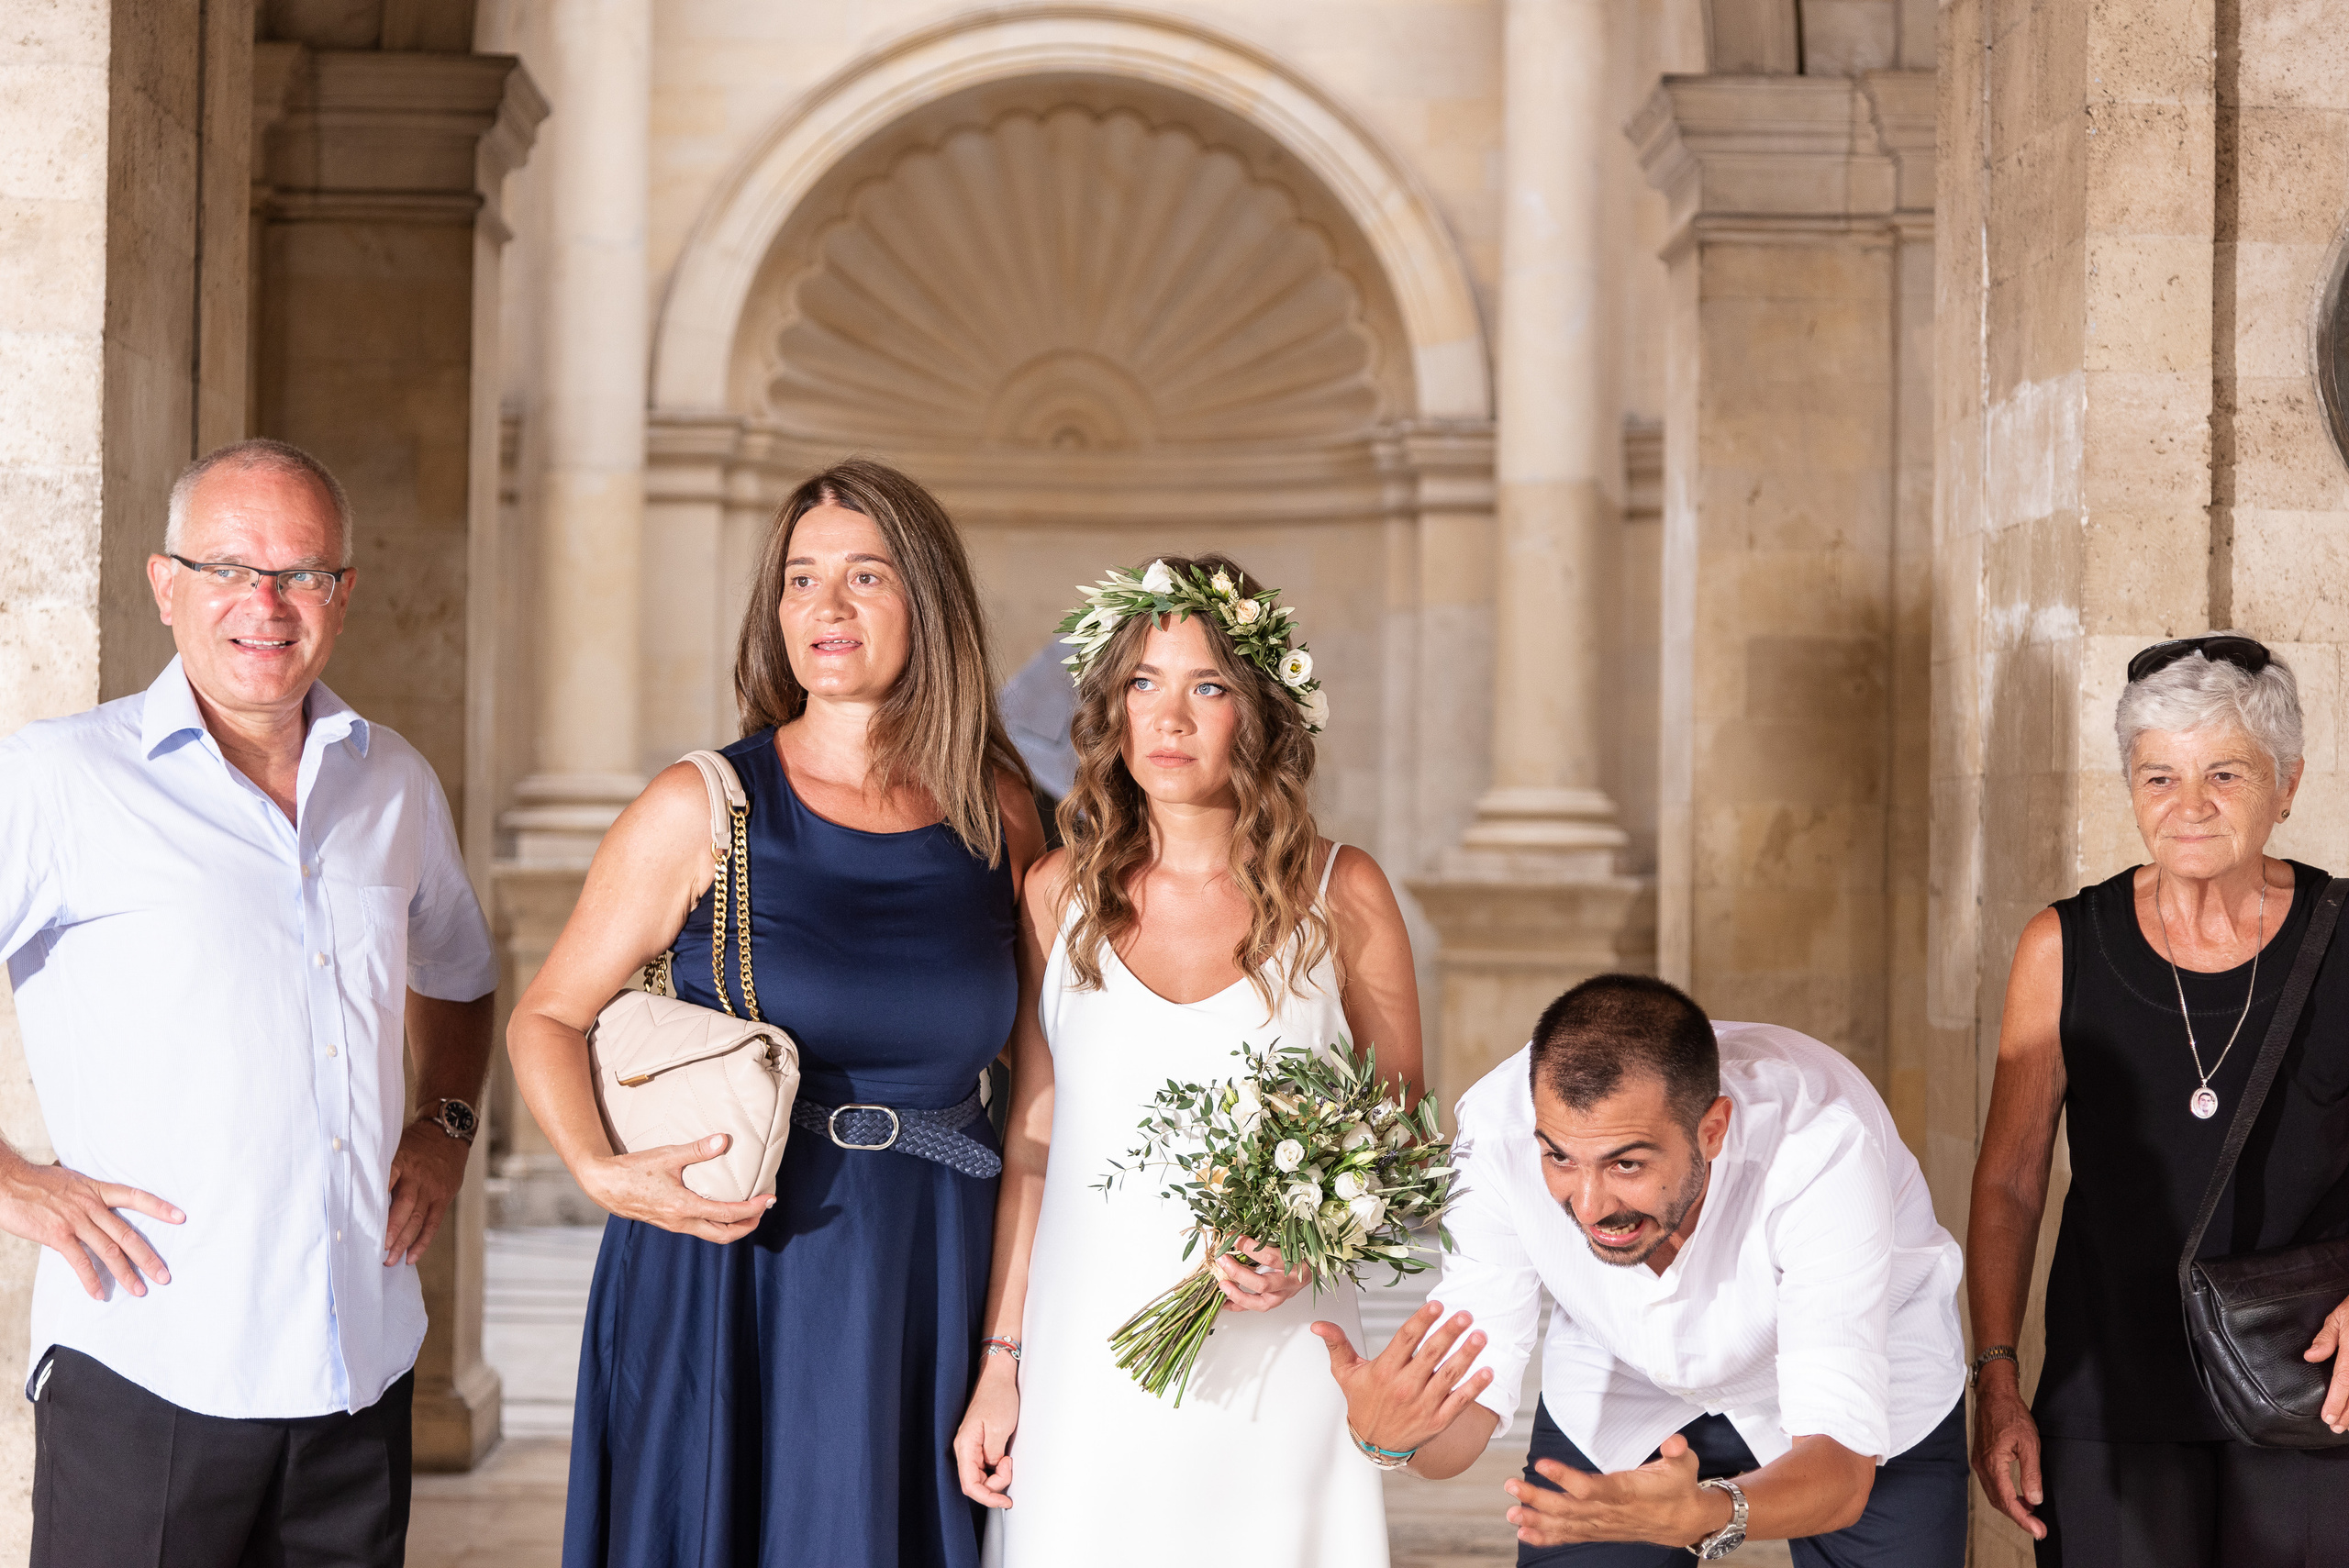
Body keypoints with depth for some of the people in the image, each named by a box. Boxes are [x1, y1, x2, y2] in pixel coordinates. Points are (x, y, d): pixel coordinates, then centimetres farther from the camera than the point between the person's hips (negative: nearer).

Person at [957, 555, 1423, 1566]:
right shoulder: (1060, 893, 3)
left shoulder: (1340, 895, -2)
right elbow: (1030, 1147, 7)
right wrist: (998, 1363, 5)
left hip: (1271, 1363, -1)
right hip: (1086, 1361, 1)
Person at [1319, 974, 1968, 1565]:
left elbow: (1841, 1467, -42)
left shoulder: (1822, 1145, -41)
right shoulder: (1500, 1127, -32)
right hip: (1627, 1384, 2)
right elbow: (1473, 1394, -26)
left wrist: (1700, 1515, -63)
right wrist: (1393, 1432, -49)